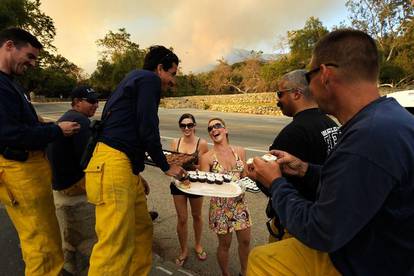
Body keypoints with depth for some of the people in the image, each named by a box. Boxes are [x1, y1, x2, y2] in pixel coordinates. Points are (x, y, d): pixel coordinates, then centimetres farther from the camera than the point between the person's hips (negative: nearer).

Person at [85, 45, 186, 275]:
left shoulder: (137, 80, 27)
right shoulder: (149, 79, -2)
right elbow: (148, 129, -12)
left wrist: (136, 173, 28)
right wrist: (166, 166, 2)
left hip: (125, 168, 11)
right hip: (113, 166, -11)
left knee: (143, 230, 15)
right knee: (117, 245, -7)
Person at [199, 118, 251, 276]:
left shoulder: (239, 151, -1)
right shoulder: (207, 158, -13)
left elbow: (244, 176, 7)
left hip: (240, 203, 4)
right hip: (220, 206, -4)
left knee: (245, 241, 17)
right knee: (225, 244, 13)